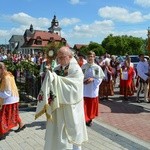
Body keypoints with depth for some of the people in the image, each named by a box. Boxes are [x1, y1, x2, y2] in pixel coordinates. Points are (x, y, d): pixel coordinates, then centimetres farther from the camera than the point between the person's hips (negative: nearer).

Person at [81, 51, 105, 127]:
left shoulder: (97, 67, -3)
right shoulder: (83, 67, -1)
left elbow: (100, 78, -3)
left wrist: (93, 79, -18)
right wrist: (83, 80, -16)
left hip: (93, 89, 0)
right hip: (84, 89, 0)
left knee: (92, 105, 11)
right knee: (84, 105, 0)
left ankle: (90, 119, 29)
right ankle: (84, 119, 11)